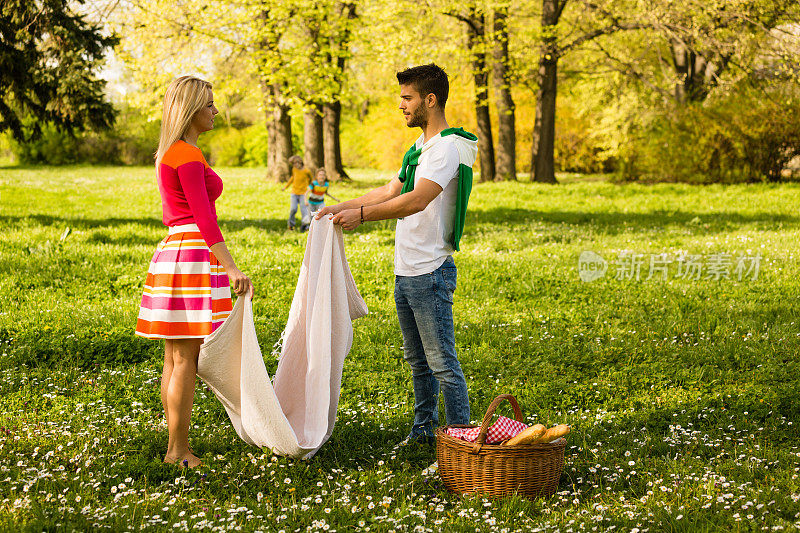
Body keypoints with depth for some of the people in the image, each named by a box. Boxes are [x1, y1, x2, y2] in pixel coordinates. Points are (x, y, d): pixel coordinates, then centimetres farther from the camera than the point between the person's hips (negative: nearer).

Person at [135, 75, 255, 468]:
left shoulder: (169, 153, 17)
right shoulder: (188, 156, -14)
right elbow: (203, 218, -22)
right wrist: (231, 269, -28)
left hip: (172, 254, 10)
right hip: (194, 256, -10)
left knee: (176, 359, 11)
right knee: (185, 361, -5)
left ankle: (175, 446, 16)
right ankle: (179, 451, 0)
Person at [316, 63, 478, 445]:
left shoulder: (447, 148, -16)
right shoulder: (420, 148, 17)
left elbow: (417, 200, -28)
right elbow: (390, 192, 20)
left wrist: (362, 214, -27)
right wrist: (340, 208, 13)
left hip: (430, 272, -10)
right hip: (406, 271, 10)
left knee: (442, 361, -6)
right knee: (417, 359, 17)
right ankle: (423, 429, 28)